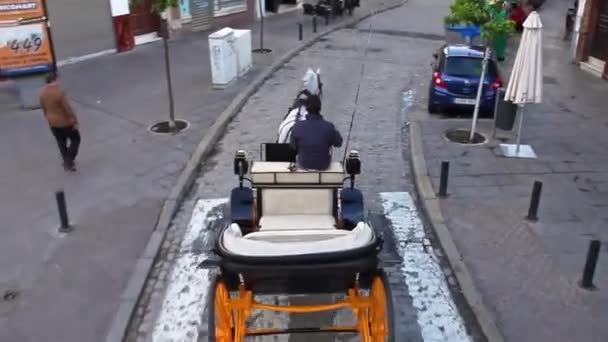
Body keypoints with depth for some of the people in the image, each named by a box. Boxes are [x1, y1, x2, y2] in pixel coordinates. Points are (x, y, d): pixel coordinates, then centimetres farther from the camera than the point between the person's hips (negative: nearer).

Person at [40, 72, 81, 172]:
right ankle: (69, 162, 6)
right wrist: (75, 121, -16)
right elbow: (68, 108, -23)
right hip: (65, 122, -7)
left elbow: (43, 107, 10)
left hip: (52, 122, 7)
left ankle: (67, 163, 29)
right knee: (75, 139, 12)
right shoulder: (60, 91, -24)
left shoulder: (43, 92, -2)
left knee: (61, 143, 19)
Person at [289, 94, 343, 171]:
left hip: (303, 164, 0)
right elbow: (338, 143, -9)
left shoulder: (298, 126, -25)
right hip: (323, 165, 0)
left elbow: (293, 146, -9)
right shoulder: (329, 127, -27)